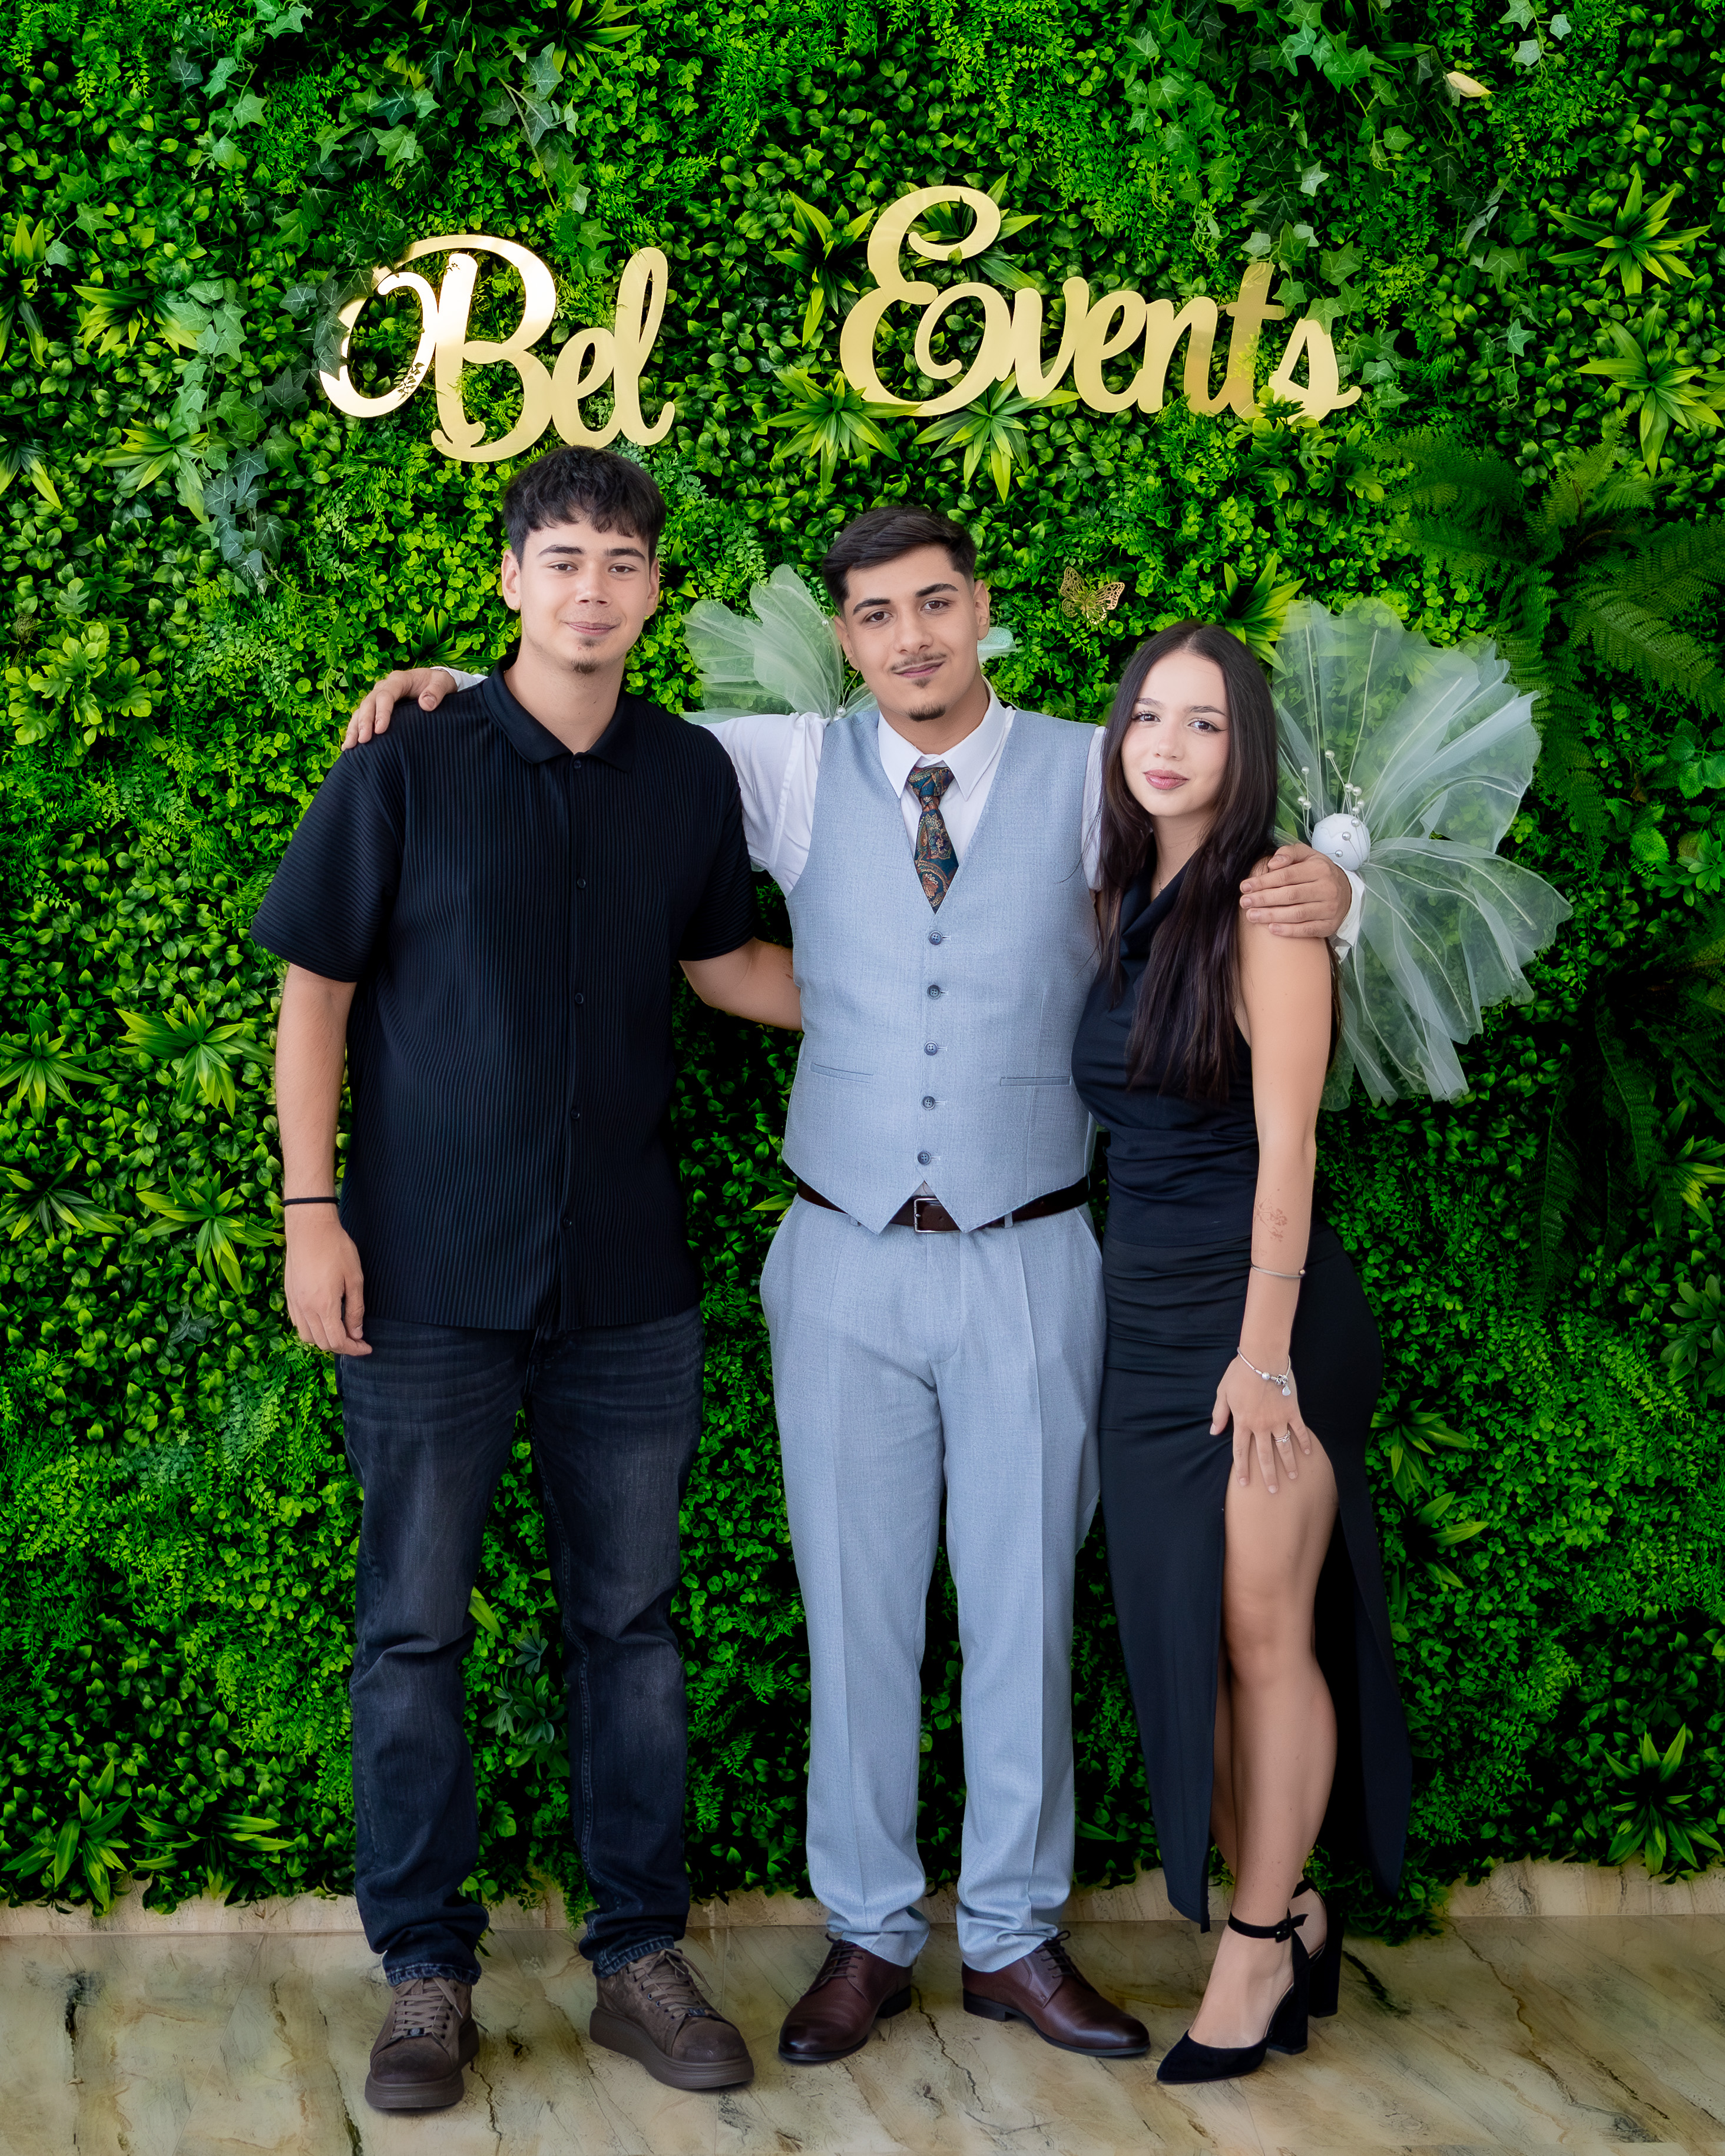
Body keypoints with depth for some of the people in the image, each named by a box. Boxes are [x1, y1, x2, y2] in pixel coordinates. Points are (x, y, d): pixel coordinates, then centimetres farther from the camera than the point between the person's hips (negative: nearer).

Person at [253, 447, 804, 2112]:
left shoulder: (690, 776, 4)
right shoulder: (403, 771, -6)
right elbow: (316, 992, -2)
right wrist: (310, 1212, -7)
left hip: (627, 1284, 3)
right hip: (429, 1281, -3)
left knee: (629, 1619, 9)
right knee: (413, 1627, 4)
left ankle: (641, 1960, 22)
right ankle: (426, 1973, 18)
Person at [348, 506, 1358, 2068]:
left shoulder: (1094, 776, 1)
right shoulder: (796, 770, 4)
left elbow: (1270, 859, 4)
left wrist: (1327, 888, -19)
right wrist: (451, 687, -3)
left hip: (1030, 1262, 0)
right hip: (849, 1261, 1)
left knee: (1024, 1603, 7)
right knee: (857, 1605, 6)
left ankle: (1016, 1938, 22)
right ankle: (870, 1937, 20)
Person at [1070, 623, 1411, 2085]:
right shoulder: (1123, 906, 11)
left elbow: (1285, 1141, -13)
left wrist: (1265, 1350, -16)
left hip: (1264, 1311, -6)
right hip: (1147, 1317, 6)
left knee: (1264, 1635, -2)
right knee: (1179, 1638, 7)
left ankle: (1263, 1945, 10)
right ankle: (1287, 1915, 20)